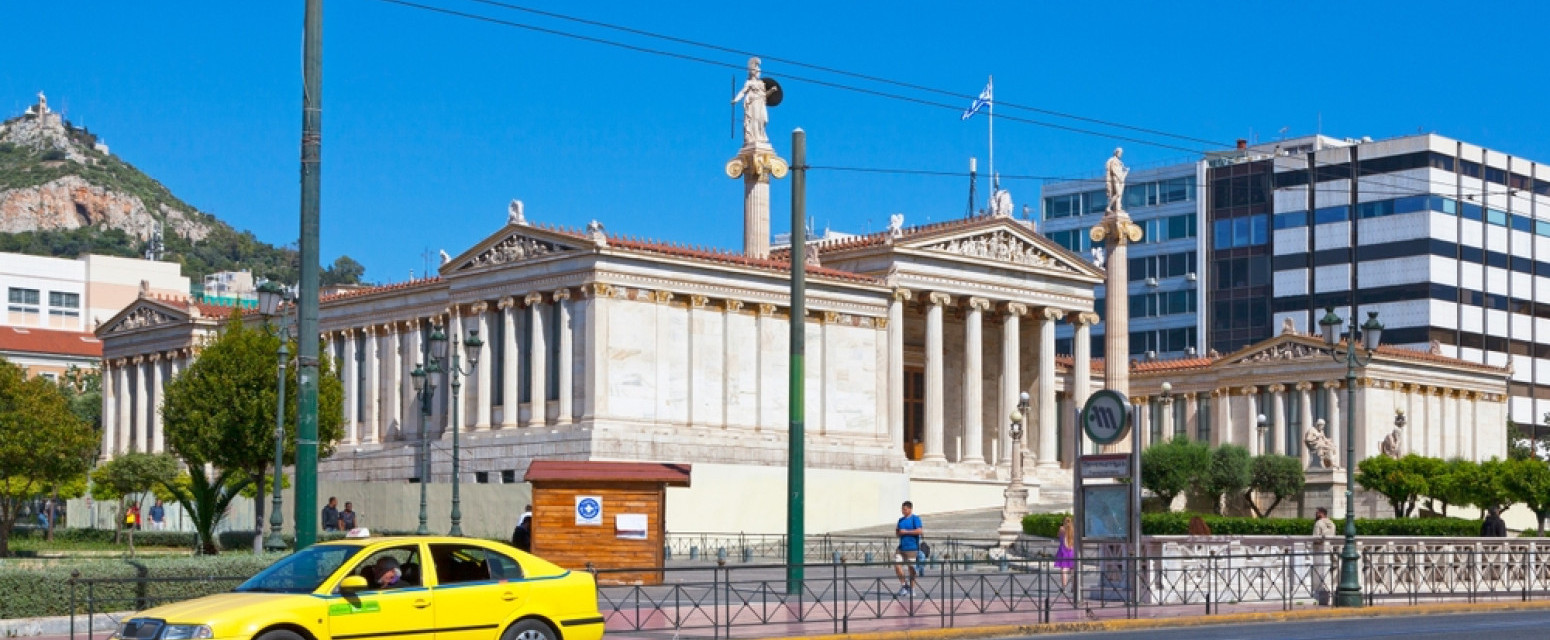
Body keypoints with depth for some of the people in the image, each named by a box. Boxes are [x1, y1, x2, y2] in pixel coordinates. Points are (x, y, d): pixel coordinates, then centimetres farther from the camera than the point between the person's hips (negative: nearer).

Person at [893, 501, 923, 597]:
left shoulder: (915, 518, -4)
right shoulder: (901, 520, 16)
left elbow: (919, 531, -15)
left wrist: (906, 532, -14)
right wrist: (897, 531, 0)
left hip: (912, 548, -6)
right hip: (902, 547, 6)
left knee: (911, 568, 0)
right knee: (897, 565, -6)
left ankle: (911, 589, 9)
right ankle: (903, 584, 10)